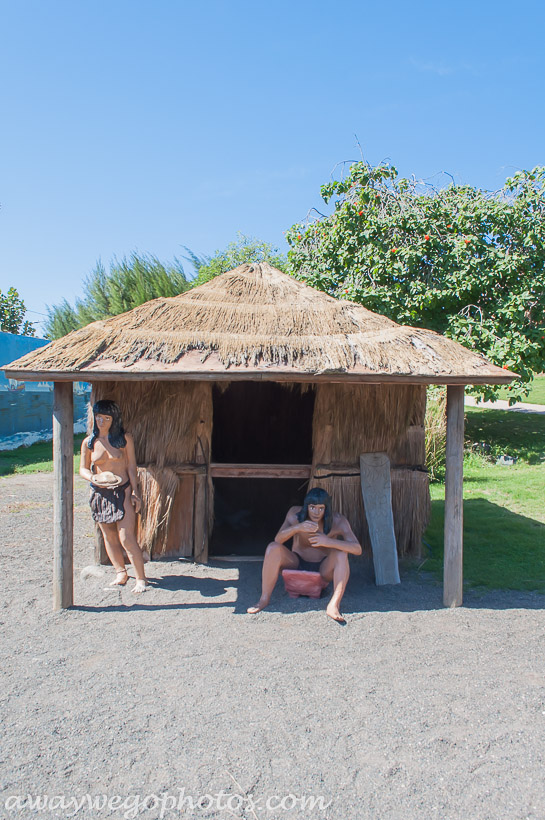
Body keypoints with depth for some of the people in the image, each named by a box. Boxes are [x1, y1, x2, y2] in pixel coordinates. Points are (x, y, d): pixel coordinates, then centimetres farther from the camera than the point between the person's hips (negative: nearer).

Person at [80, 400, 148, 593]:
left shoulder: (125, 439, -2)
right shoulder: (88, 442, 3)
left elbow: (131, 467, 1)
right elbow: (83, 469, 8)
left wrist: (135, 492, -4)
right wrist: (94, 478, -14)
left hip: (122, 492, -3)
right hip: (100, 494, 3)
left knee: (127, 538, -9)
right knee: (109, 537, 10)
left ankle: (141, 578, 1)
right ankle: (121, 573, 25)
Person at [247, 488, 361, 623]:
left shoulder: (337, 521, -18)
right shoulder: (295, 513, -13)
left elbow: (357, 549, -27)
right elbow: (278, 539, -22)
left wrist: (329, 542, -42)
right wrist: (297, 528, -42)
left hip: (323, 568, -1)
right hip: (297, 563, 1)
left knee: (341, 553, -31)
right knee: (273, 548, -25)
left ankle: (334, 605, -39)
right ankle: (264, 599, -20)